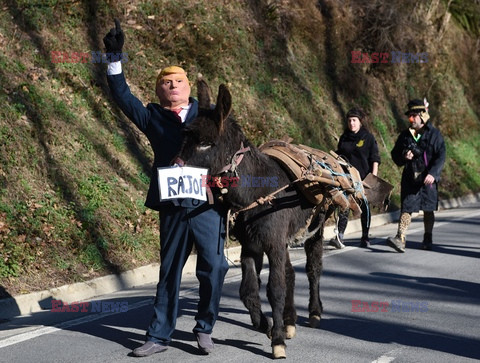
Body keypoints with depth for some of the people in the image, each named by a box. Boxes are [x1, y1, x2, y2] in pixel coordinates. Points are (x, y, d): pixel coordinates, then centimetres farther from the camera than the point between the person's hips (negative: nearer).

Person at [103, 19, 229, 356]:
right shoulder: (152, 118, 10)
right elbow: (124, 97, 1)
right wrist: (115, 58, -7)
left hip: (208, 204, -1)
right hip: (172, 207, 1)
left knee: (213, 266, -5)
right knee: (169, 272, 9)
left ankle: (205, 328, 15)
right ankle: (159, 335, 19)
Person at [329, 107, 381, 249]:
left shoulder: (368, 137, 1)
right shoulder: (344, 138, 12)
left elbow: (375, 158, -1)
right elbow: (338, 156, 20)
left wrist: (374, 175, -10)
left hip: (363, 178, -3)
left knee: (364, 206, 7)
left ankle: (365, 237, 18)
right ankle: (339, 236, -16)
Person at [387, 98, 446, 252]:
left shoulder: (434, 134, -1)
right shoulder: (405, 135, 10)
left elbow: (441, 156, -7)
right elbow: (395, 155, 15)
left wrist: (433, 173, -20)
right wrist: (404, 156, -8)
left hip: (428, 179, -2)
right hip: (410, 179, 2)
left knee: (428, 209, 8)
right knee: (406, 208, -7)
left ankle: (428, 239, 22)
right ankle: (400, 239, -16)